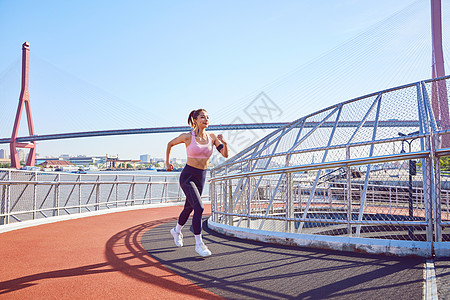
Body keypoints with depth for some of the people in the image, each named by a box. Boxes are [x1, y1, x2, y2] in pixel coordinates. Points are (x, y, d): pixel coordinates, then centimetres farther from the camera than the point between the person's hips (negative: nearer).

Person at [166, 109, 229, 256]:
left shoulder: (212, 137, -1)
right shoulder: (187, 137, -11)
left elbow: (225, 155, -6)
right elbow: (170, 144, 6)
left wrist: (224, 143, -25)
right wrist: (167, 163, 9)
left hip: (201, 178, 5)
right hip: (187, 177, -5)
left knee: (189, 208, 21)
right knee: (199, 208, -19)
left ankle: (176, 230, 48)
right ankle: (199, 244, -6)